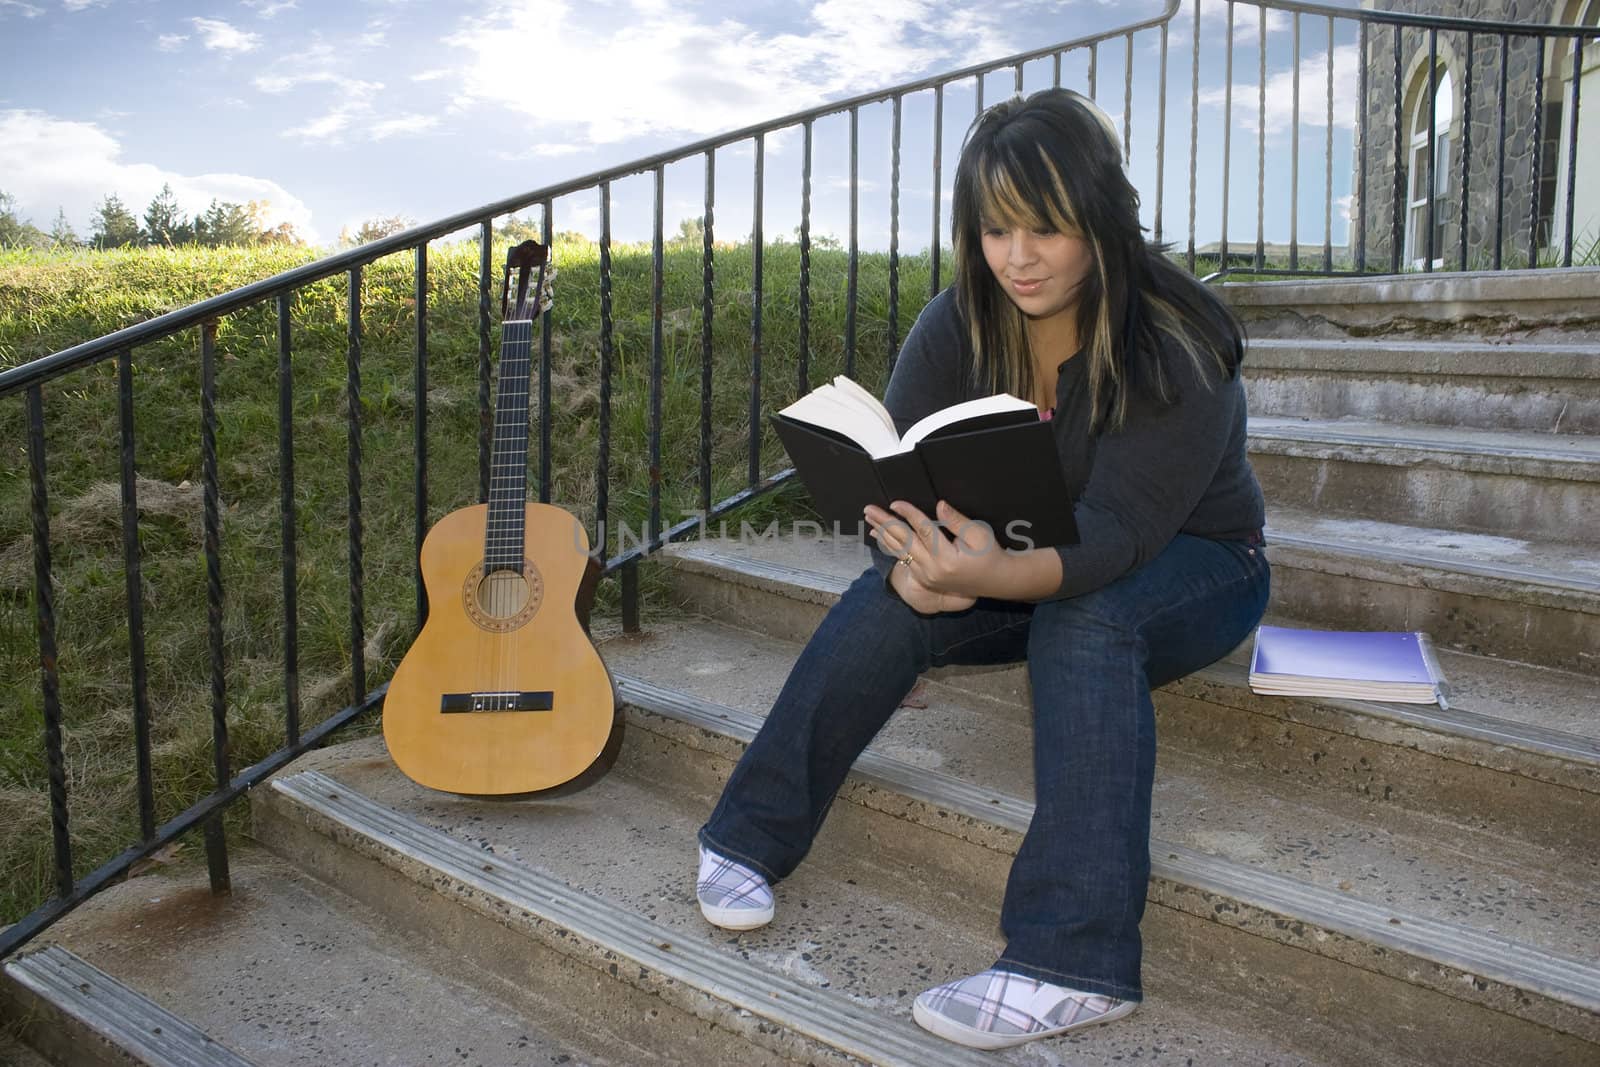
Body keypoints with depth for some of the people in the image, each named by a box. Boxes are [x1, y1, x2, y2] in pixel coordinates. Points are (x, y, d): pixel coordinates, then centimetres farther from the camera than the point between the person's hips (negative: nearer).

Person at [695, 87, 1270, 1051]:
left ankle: (1074, 963, -39)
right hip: (1023, 557, 4)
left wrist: (992, 577, -54)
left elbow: (1115, 536, -34)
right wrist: (916, 562, -39)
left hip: (1187, 566, -4)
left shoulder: (1176, 348, -25)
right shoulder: (960, 326, -12)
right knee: (889, 599, -24)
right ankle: (750, 837, -14)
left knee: (1084, 622, -37)